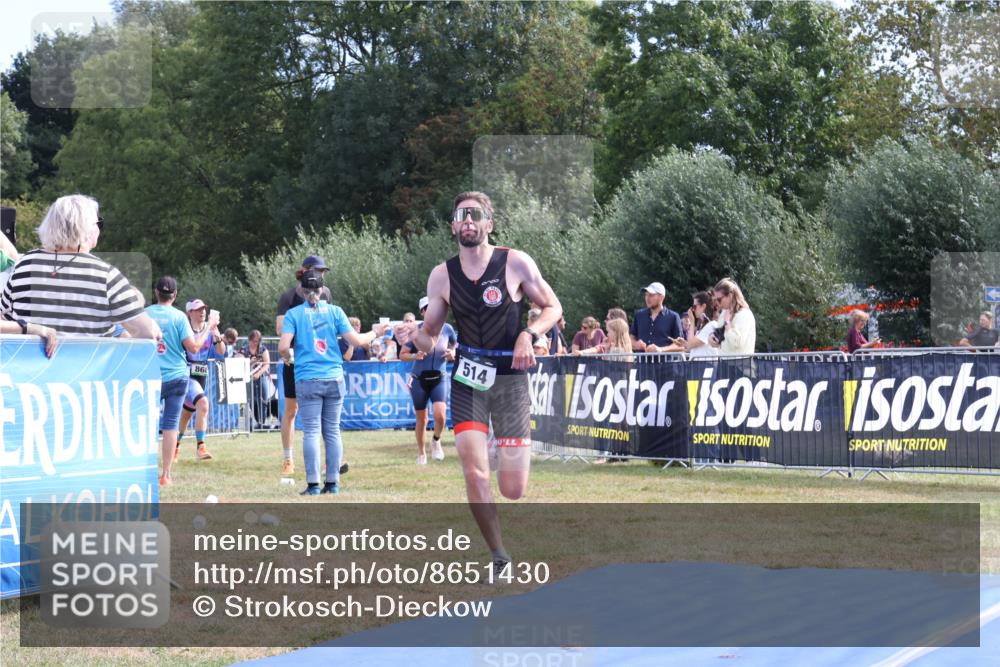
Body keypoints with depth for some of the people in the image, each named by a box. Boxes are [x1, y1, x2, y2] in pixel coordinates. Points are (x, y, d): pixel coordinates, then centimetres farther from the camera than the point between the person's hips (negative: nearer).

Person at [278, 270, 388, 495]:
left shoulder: (293, 314, -1)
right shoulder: (334, 311, 2)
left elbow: (283, 347, -11)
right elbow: (356, 341, -1)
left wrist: (289, 358, 11)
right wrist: (375, 333, 17)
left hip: (307, 380, -2)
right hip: (334, 379, 2)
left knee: (311, 432, 0)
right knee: (333, 431, 8)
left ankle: (313, 484, -4)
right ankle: (332, 483, 10)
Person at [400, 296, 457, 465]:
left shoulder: (447, 329, 0)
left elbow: (455, 347, 16)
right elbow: (402, 354, 0)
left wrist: (453, 354, -7)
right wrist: (415, 356, -19)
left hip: (439, 378, 0)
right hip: (419, 379, 0)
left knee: (440, 414, -21)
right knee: (421, 420, 7)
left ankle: (436, 441, 10)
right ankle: (421, 454, 26)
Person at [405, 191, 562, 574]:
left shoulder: (515, 263, -4)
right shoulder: (442, 275, 3)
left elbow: (553, 308, 6)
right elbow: (429, 331, 12)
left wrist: (529, 335, -13)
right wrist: (423, 340, -12)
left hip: (510, 378, -1)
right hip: (467, 378, 2)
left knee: (513, 490, -4)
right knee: (475, 475, -16)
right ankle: (499, 557, 0)